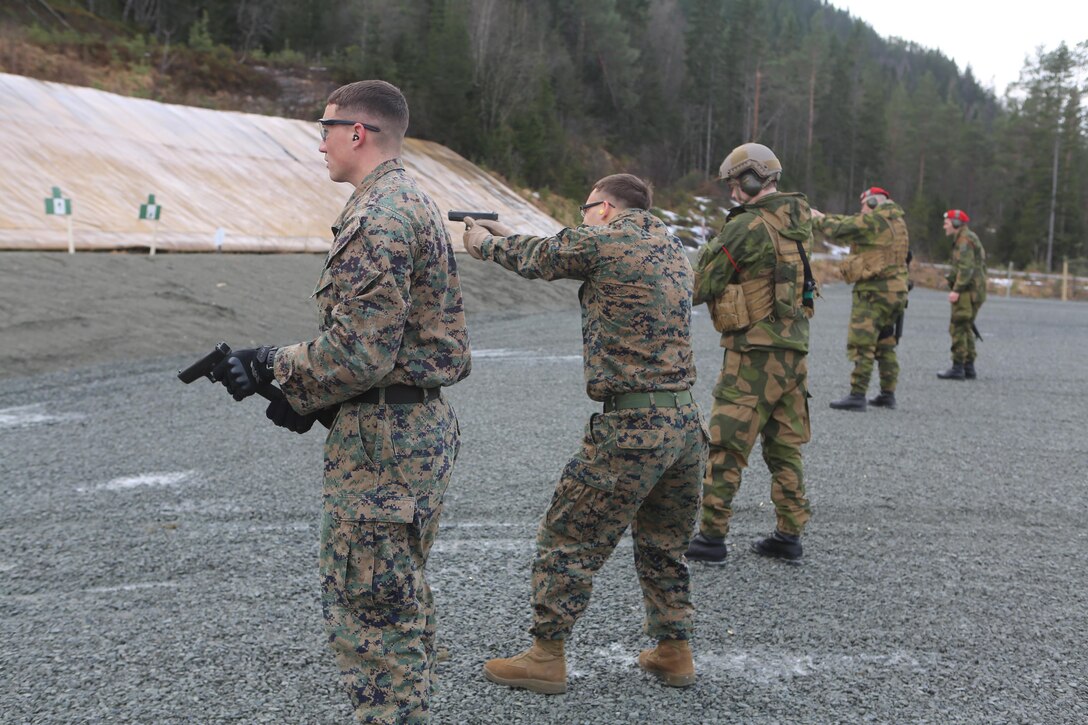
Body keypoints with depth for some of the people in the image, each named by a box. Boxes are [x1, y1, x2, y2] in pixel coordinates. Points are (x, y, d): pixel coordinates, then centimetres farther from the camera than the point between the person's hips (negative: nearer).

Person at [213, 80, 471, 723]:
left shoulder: (378, 217, -18)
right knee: (401, 597, 20)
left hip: (383, 436, -11)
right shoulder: (413, 200, 15)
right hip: (425, 424, 11)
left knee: (365, 603, -1)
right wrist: (305, 393, 12)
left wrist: (269, 365, -9)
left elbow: (359, 352, -23)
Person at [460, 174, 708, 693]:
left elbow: (534, 260, 8)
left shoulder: (602, 240, -8)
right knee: (664, 544, 22)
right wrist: (506, 235, 33)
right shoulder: (673, 249, 16)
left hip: (631, 427, -8)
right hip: (687, 422, 8)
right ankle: (674, 653, 29)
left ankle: (546, 658, 14)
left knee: (567, 541, 6)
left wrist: (484, 242, 28)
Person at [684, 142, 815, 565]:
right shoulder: (798, 221, 11)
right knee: (785, 447, 14)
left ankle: (711, 536, 4)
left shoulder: (746, 227, -13)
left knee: (726, 447, -1)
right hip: (795, 348, 8)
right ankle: (789, 534, 18)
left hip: (754, 351, -8)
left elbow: (700, 287, -10)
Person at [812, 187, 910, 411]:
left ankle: (857, 395, -10)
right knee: (885, 344, 16)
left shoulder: (872, 221, -11)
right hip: (896, 291, 9)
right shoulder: (896, 222, 15)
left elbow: (837, 229, -8)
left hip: (873, 291, -9)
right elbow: (851, 222, 23)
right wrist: (824, 216, 23)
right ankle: (888, 394, 20)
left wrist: (816, 219, 10)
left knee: (862, 344, -8)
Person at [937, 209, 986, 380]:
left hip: (967, 291, -10)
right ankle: (969, 368, 14)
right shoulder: (970, 238, 21)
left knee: (958, 328, -9)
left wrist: (956, 290, -26)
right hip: (975, 290, 10)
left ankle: (958, 368, -10)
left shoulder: (965, 239, -11)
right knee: (966, 329, 13)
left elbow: (966, 268, -22)